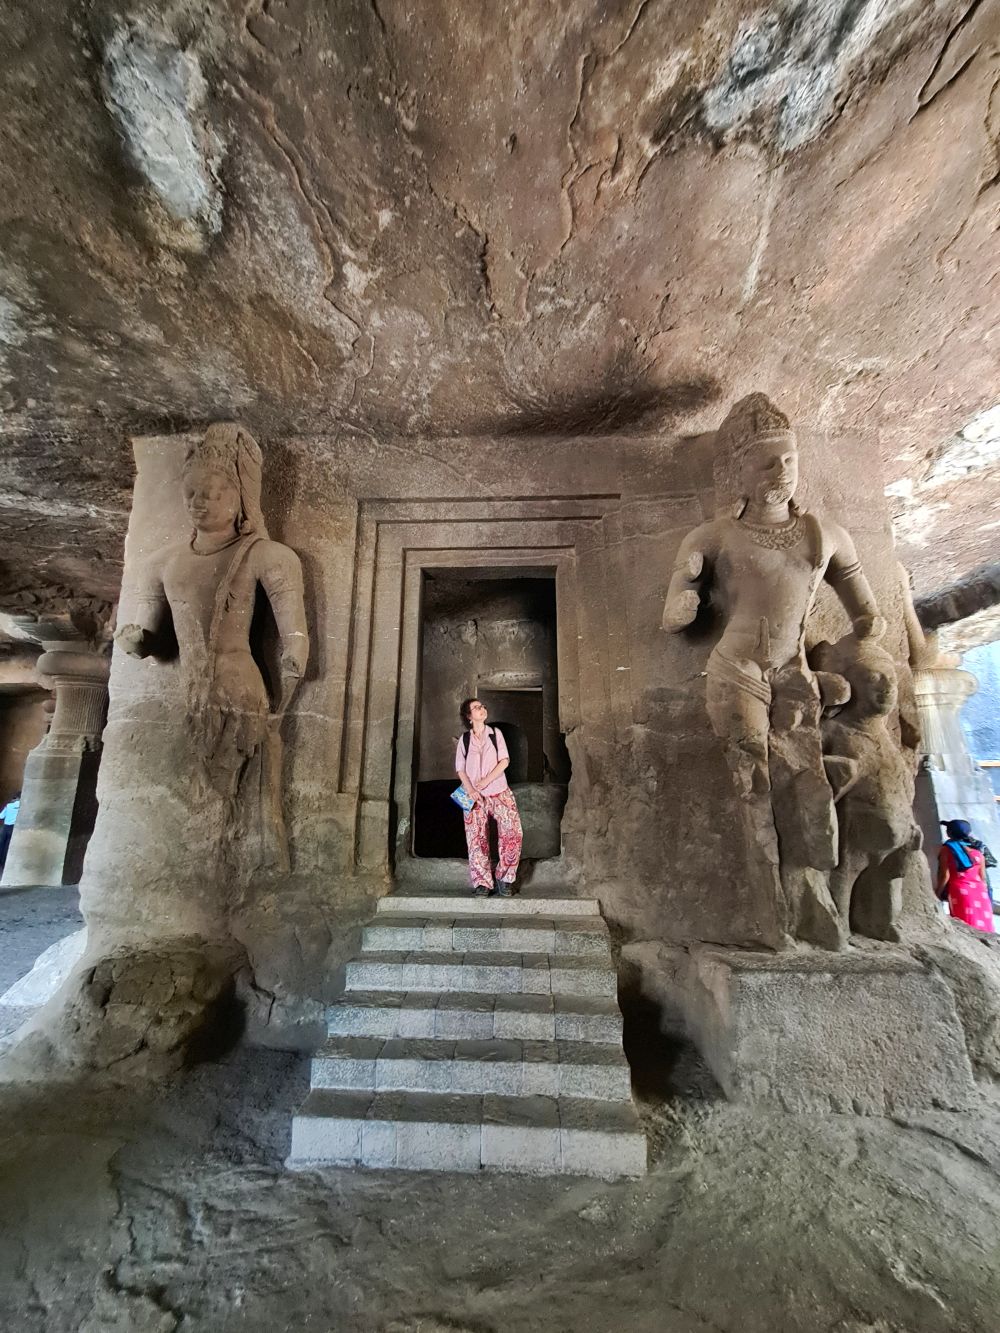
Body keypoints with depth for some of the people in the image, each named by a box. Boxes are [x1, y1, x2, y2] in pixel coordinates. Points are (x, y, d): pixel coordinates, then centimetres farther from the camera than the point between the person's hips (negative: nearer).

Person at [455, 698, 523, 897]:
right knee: (477, 839, -1)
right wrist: (470, 789, -11)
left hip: (499, 792, 0)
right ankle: (482, 883, 10)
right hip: (475, 796, 0)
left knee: (512, 832, -11)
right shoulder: (464, 739, 8)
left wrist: (486, 781, -11)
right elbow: (460, 769, 4)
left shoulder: (495, 733, 7)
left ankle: (504, 879, 4)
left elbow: (504, 761, -1)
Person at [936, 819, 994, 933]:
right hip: (981, 893, 5)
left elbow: (945, 875, -3)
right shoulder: (978, 851, 14)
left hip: (960, 891, -5)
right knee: (983, 924, 7)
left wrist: (937, 894, 4)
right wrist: (984, 895, 23)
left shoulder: (947, 849, 2)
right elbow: (983, 878, 13)